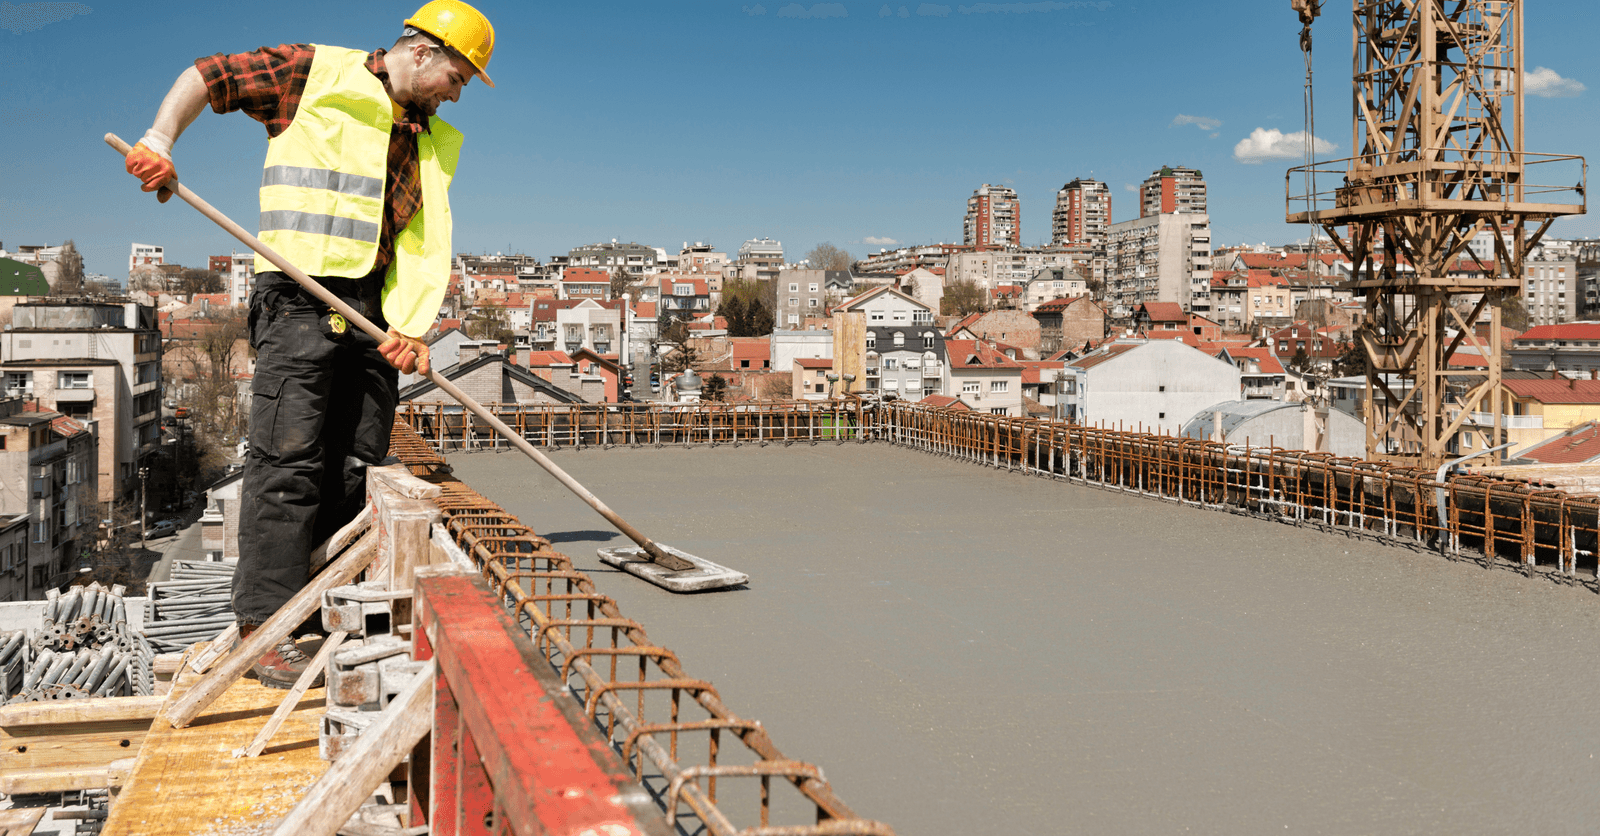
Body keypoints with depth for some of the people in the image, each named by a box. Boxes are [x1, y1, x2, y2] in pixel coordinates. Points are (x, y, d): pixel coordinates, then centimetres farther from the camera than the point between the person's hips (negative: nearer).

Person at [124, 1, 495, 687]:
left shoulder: (436, 143, 17)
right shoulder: (320, 74, 2)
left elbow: (428, 242, 7)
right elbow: (205, 76, 7)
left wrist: (412, 324, -7)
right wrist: (160, 140, -10)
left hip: (375, 312, 6)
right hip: (300, 298, -6)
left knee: (358, 468, 5)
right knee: (288, 459, -11)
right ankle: (265, 627, -9)